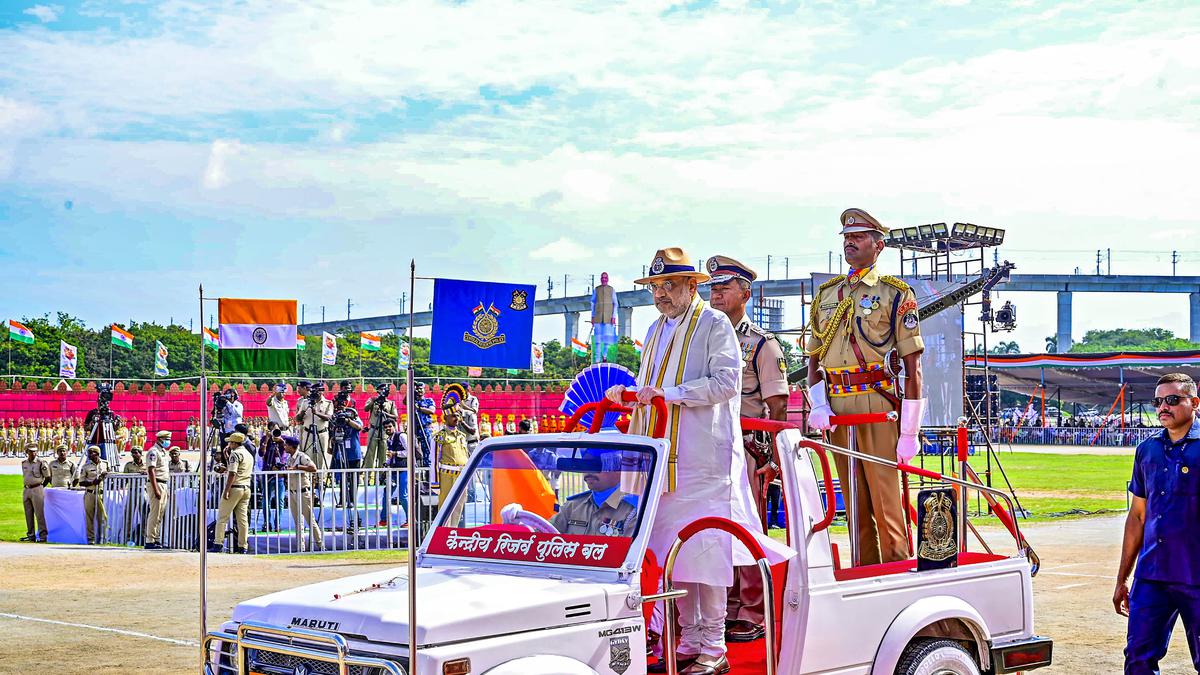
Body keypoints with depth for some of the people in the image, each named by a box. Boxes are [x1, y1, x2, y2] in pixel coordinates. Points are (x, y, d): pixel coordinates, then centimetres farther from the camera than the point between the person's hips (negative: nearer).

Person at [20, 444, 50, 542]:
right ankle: (31, 535, 16)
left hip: (37, 490, -6)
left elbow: (47, 478, -2)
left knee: (39, 513, -8)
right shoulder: (24, 463, 11)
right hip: (26, 490, 6)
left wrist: (40, 487, 2)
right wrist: (27, 486, 15)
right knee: (28, 514, 9)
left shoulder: (41, 463, -7)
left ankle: (43, 535, -6)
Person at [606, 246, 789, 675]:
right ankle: (689, 640, 15)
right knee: (673, 546, 7)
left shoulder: (714, 324, -2)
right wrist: (626, 394, 10)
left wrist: (672, 394, -20)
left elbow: (726, 382, -14)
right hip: (663, 455, 8)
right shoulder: (657, 330, 21)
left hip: (703, 456, -7)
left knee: (705, 547, -8)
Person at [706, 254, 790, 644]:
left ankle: (753, 616, 1)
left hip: (747, 448, -6)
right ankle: (728, 608, 16)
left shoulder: (762, 344, 0)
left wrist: (774, 460, -11)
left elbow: (778, 408, -4)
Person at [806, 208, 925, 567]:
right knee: (855, 504, 10)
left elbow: (912, 366, -3)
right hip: (837, 412, 5)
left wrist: (910, 432, -9)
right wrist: (818, 405, 1)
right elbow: (814, 358, 19)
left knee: (886, 501, -6)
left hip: (878, 411, -5)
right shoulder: (826, 294, 16)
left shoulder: (896, 294, 1)